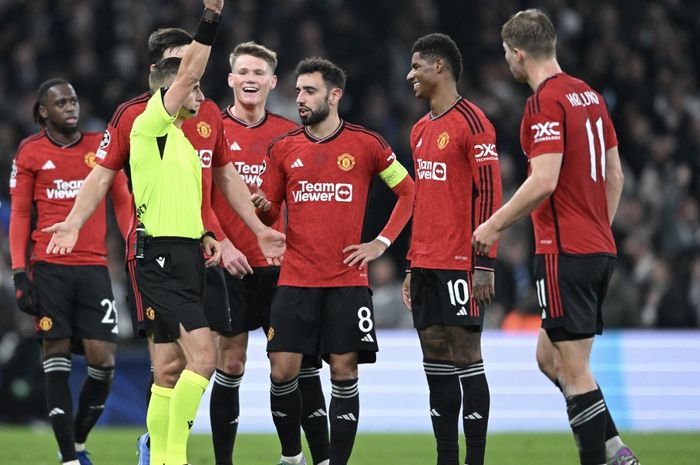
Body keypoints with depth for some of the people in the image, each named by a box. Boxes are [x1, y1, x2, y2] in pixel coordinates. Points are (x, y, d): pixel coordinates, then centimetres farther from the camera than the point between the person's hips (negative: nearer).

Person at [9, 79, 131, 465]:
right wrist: (19, 272, -1)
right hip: (49, 269, -1)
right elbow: (19, 214, 7)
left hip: (94, 267, 1)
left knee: (103, 361, -6)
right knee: (56, 358, -3)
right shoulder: (30, 152, 5)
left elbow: (122, 202, 14)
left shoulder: (100, 146, 8)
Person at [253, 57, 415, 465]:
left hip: (348, 281, -2)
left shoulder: (366, 144, 0)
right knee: (282, 371, -5)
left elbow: (408, 190, 9)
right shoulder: (284, 148, 7)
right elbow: (271, 213, 13)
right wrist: (263, 207, -11)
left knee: (345, 372, -4)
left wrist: (382, 243, 1)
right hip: (296, 279, 2)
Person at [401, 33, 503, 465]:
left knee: (465, 355, -7)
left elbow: (489, 194, -14)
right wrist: (412, 265, 20)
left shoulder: (471, 122, -9)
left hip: (460, 264, -9)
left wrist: (484, 264, -19)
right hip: (427, 264, 9)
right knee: (435, 359, 7)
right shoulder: (421, 130, 17)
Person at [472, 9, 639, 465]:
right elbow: (615, 176, 17)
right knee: (550, 357, 15)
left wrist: (494, 226, -11)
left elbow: (544, 181, -21)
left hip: (565, 252, -9)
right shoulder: (590, 95, 13)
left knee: (573, 370, -5)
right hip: (600, 249, 9)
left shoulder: (546, 102, -13)